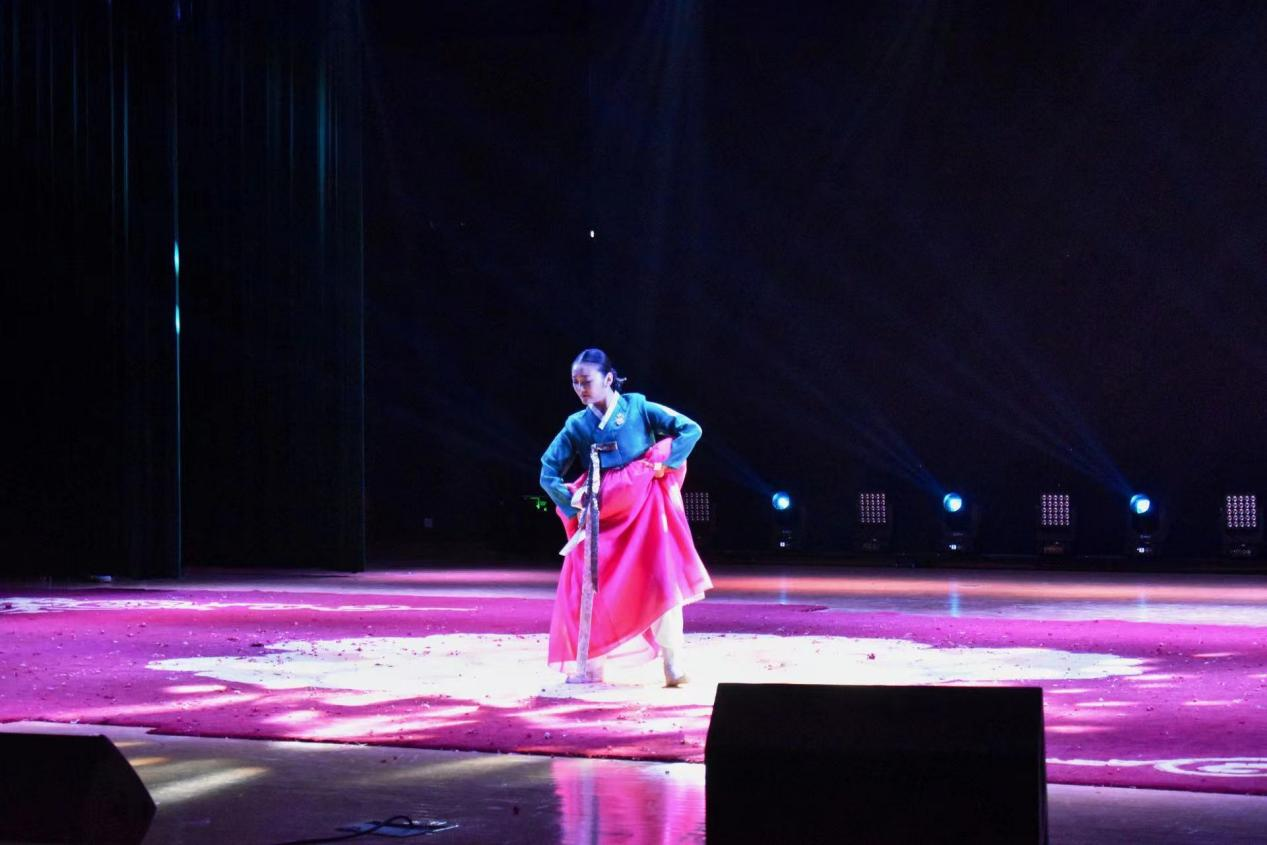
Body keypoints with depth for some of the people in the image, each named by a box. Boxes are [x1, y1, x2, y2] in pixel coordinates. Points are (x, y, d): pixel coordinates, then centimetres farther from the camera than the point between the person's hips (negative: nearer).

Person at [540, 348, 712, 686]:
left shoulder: (638, 410, -3)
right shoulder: (577, 426, 3)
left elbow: (690, 429, -6)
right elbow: (548, 472, 5)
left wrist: (663, 465, -12)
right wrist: (573, 505, -6)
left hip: (645, 514, -2)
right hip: (600, 521, 3)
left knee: (661, 583, -9)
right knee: (593, 591, -1)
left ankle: (674, 667, -5)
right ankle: (592, 667, 8)